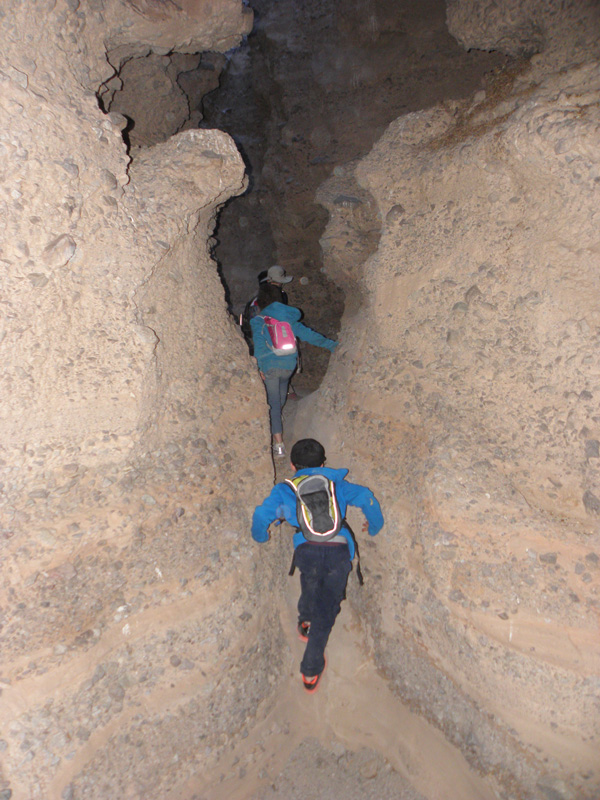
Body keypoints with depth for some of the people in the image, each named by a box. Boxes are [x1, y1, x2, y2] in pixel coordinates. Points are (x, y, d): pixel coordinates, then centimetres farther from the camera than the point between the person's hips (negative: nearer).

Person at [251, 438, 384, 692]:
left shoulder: (285, 489, 14)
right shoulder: (336, 483, 19)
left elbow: (262, 514, 3)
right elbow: (366, 497, 11)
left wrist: (260, 536, 23)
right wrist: (374, 526, 27)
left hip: (307, 549, 0)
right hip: (339, 550, 0)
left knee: (310, 585, 35)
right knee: (326, 609, 15)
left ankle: (305, 623, 55)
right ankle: (311, 671, 19)